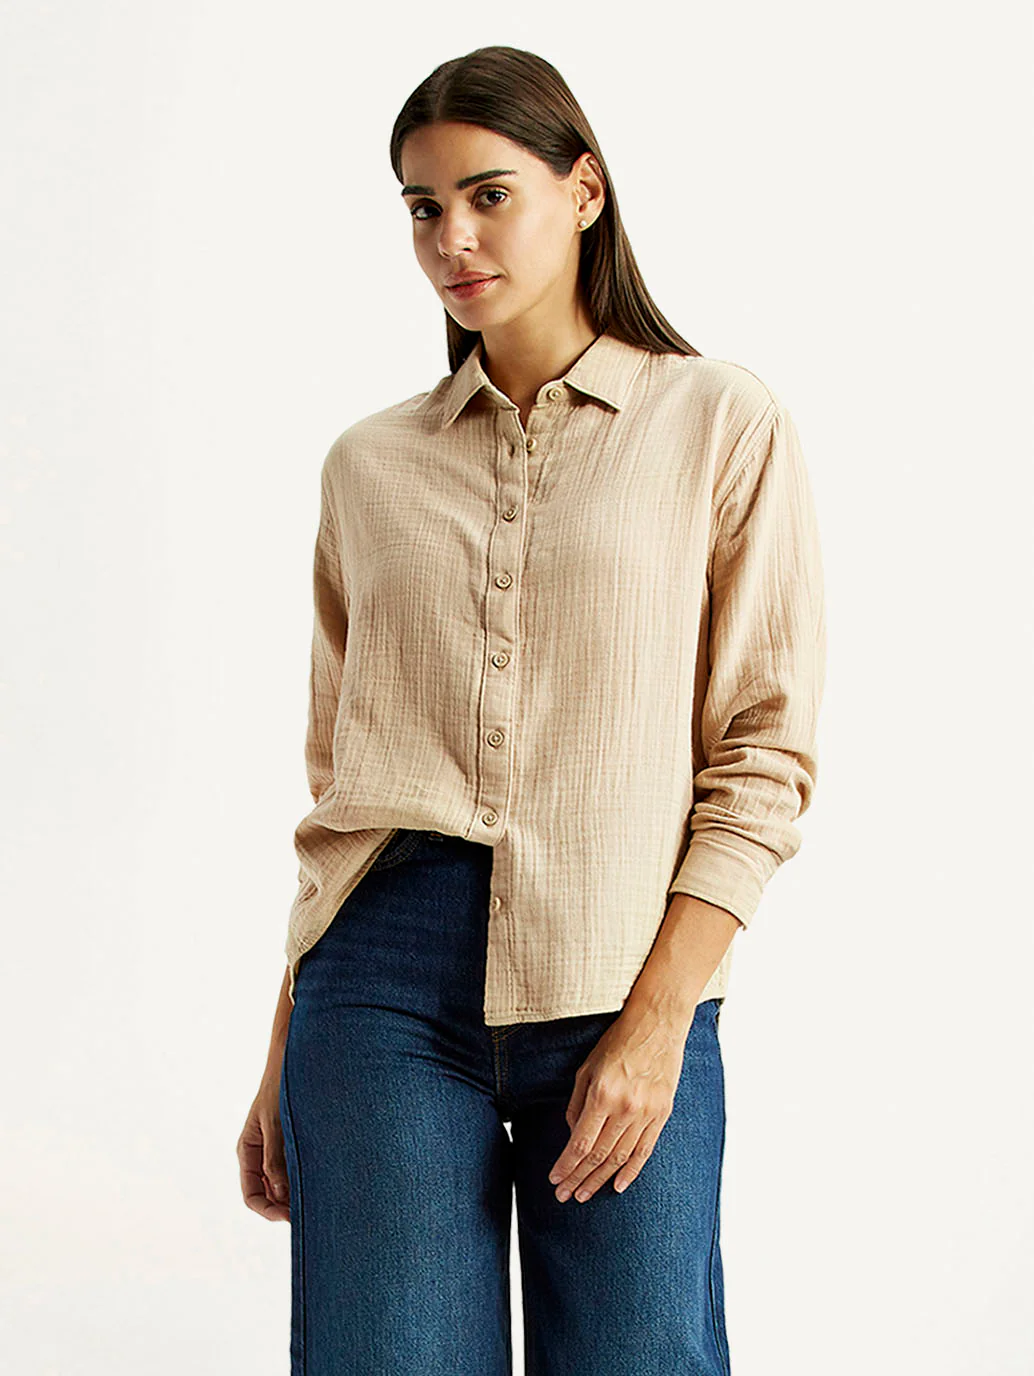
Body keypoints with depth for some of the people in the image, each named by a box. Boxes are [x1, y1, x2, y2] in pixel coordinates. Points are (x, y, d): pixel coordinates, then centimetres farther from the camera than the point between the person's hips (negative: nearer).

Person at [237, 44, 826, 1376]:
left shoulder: (723, 426, 3)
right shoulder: (368, 464, 11)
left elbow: (765, 757, -1)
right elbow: (335, 777, 14)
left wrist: (657, 1021, -10)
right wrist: (282, 1056, 12)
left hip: (623, 980, -2)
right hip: (384, 967, 2)